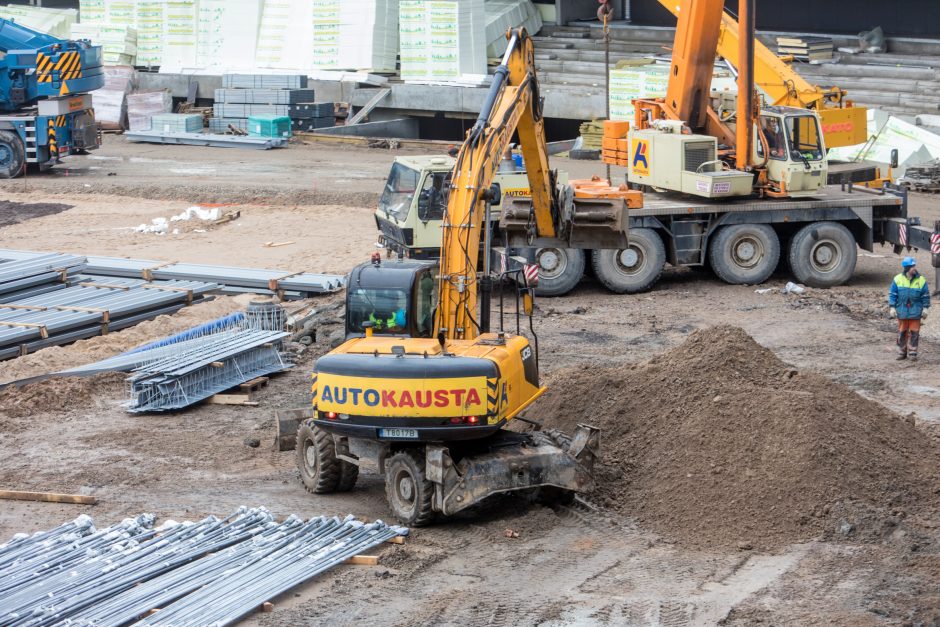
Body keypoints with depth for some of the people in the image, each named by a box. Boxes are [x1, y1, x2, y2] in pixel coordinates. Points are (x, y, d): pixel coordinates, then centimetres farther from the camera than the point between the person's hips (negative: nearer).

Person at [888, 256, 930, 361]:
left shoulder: (921, 280, -3)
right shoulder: (898, 279, -3)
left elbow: (926, 296, 4)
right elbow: (892, 294, 3)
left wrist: (925, 309, 1)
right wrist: (892, 307, -2)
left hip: (915, 312, 0)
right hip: (902, 312, 1)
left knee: (914, 333, 1)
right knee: (902, 332, 9)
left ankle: (912, 353, 10)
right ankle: (901, 352, 20)